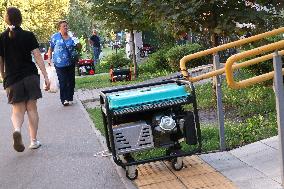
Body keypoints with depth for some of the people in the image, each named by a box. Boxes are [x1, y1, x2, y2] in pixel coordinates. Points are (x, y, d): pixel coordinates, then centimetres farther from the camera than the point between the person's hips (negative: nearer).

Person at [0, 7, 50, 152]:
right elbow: (38, 57, -7)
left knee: (17, 110, 7)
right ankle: (34, 140, 11)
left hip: (12, 79, 1)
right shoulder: (28, 36, -2)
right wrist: (46, 76, -7)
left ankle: (17, 129, -23)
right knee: (32, 108, 9)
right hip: (30, 76, 0)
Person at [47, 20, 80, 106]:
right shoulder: (55, 37, 0)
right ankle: (64, 99, 2)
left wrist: (78, 46, 0)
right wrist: (49, 58, -5)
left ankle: (69, 98, 18)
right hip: (60, 64, -4)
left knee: (71, 81, 7)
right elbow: (50, 49, 4)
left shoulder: (71, 37, 10)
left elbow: (74, 48, 21)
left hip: (70, 63, 4)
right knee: (63, 82, -6)